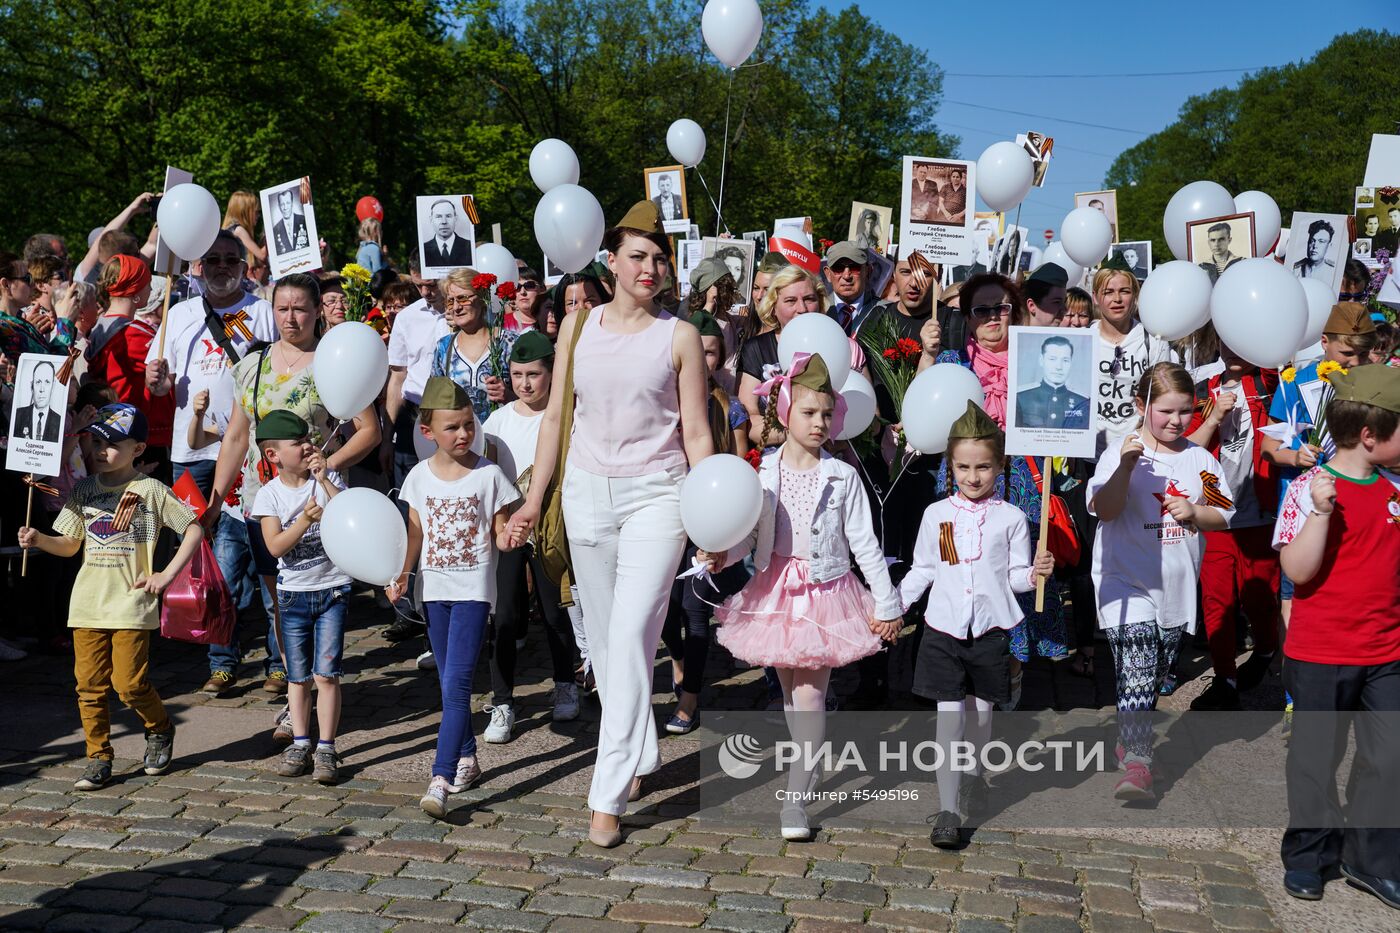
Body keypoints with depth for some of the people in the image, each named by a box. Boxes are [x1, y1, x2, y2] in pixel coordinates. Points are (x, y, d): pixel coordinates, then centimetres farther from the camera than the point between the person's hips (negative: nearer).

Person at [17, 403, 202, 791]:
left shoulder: (150, 489, -4)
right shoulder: (83, 490, 9)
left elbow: (194, 529, -2)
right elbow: (70, 545, 14)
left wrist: (167, 575, -8)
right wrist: (38, 539, -7)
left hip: (132, 603, -4)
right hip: (88, 603, 4)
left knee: (130, 683, -6)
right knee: (89, 684, 3)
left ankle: (160, 730, 22)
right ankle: (98, 760, 13)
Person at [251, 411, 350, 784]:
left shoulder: (328, 480, -2)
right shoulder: (270, 494, -3)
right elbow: (275, 546, -14)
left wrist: (324, 480, -20)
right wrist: (306, 519, -27)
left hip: (332, 588, -1)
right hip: (293, 593, 1)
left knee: (326, 672, -5)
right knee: (298, 675, 10)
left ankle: (326, 748, 2)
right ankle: (300, 743, 22)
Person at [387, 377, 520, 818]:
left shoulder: (489, 475, -5)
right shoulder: (419, 477, 4)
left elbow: (499, 533, -1)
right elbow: (416, 533, 9)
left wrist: (508, 537, -23)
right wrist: (402, 575, -1)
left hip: (473, 588, -4)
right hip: (434, 588, 4)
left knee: (457, 682, -12)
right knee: (450, 683, 12)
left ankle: (440, 779, -17)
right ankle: (466, 758, 27)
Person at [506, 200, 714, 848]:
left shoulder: (679, 336, -1)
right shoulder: (579, 326, 7)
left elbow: (696, 433, 0)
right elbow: (555, 415, 11)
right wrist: (534, 500, 8)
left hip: (656, 496, -3)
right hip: (588, 491, 4)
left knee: (630, 635, -12)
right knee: (605, 639, 10)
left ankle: (609, 794, -7)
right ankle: (639, 757, 29)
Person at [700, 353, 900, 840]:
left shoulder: (842, 476, -4)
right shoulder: (764, 474, 1)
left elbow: (864, 543, -1)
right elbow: (747, 534, 1)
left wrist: (887, 603, -1)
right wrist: (722, 556, -19)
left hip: (827, 592, -2)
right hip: (778, 590, 3)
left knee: (809, 694, -7)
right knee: (790, 690, 12)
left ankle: (796, 797, -3)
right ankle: (811, 768, 34)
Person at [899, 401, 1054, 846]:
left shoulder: (1011, 518, 0)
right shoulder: (936, 514, 3)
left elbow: (1015, 576, 2)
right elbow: (921, 571, 11)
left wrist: (1035, 574, -18)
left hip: (991, 630, 0)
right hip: (943, 629, 0)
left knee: (981, 712, 13)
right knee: (949, 717, -4)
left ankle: (972, 777, 39)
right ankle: (947, 810, -1)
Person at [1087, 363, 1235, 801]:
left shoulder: (1200, 459, 7)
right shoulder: (1121, 453, -8)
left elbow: (1224, 515, 9)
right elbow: (1103, 510, -20)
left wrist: (1195, 513, -11)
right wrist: (1126, 466, -31)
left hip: (1177, 588, 5)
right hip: (1127, 584, -5)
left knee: (1157, 676, 16)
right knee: (1136, 675, -14)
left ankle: (1131, 737, 34)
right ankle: (1137, 765, -14)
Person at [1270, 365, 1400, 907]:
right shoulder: (1309, 490, -14)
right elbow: (1298, 571, -20)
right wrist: (1321, 511, -28)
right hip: (1320, 656, -5)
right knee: (1316, 760, 10)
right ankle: (1307, 855, 28)